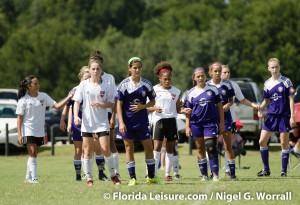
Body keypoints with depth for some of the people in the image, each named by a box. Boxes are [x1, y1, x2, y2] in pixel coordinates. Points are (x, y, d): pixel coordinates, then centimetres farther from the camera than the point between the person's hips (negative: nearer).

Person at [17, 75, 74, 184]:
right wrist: (19, 134, -10)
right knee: (32, 154, -12)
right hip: (28, 131, -4)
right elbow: (19, 118, -5)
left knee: (34, 155, 9)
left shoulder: (43, 96, 3)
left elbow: (56, 105, -2)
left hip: (40, 131, 4)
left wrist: (69, 97, -13)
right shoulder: (23, 100, -7)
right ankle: (34, 178, -13)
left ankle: (28, 177, 18)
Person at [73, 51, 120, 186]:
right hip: (87, 122, 1)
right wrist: (76, 116, -16)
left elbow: (111, 104, 4)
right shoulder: (84, 85, 0)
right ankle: (89, 178, 12)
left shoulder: (106, 86, 0)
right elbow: (77, 101, -1)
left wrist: (101, 104, -15)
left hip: (102, 122, -1)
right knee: (88, 151, 4)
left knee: (105, 148, -10)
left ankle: (113, 175, 6)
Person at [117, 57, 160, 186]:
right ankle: (132, 178, 6)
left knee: (149, 147, 2)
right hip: (127, 121, -2)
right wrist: (121, 122, -12)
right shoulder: (124, 84, -5)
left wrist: (143, 106, -11)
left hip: (142, 121, 2)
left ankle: (151, 176, 15)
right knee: (129, 148, 0)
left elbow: (153, 101, 9)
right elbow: (119, 104, -5)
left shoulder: (146, 84, 1)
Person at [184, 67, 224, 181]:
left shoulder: (213, 89, 5)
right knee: (200, 149, 6)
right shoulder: (191, 93, 7)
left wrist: (221, 123, 3)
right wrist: (187, 127, 2)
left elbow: (219, 106, 7)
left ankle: (215, 174, -11)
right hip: (196, 123, 2)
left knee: (211, 148, -13)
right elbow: (188, 112, 9)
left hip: (211, 122, -2)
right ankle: (204, 175, 13)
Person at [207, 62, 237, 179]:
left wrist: (228, 105, -12)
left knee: (228, 146, 0)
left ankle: (232, 172, 3)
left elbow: (231, 100, 9)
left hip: (225, 117, 0)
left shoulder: (227, 84, 2)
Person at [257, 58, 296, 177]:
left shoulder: (286, 81, -5)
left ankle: (284, 171, 7)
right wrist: (260, 108, -4)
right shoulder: (267, 84, 8)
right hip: (271, 116, 4)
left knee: (284, 144, -1)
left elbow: (291, 99, -5)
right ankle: (266, 169, 9)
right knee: (262, 141, -2)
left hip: (284, 116, -4)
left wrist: (292, 116, -11)